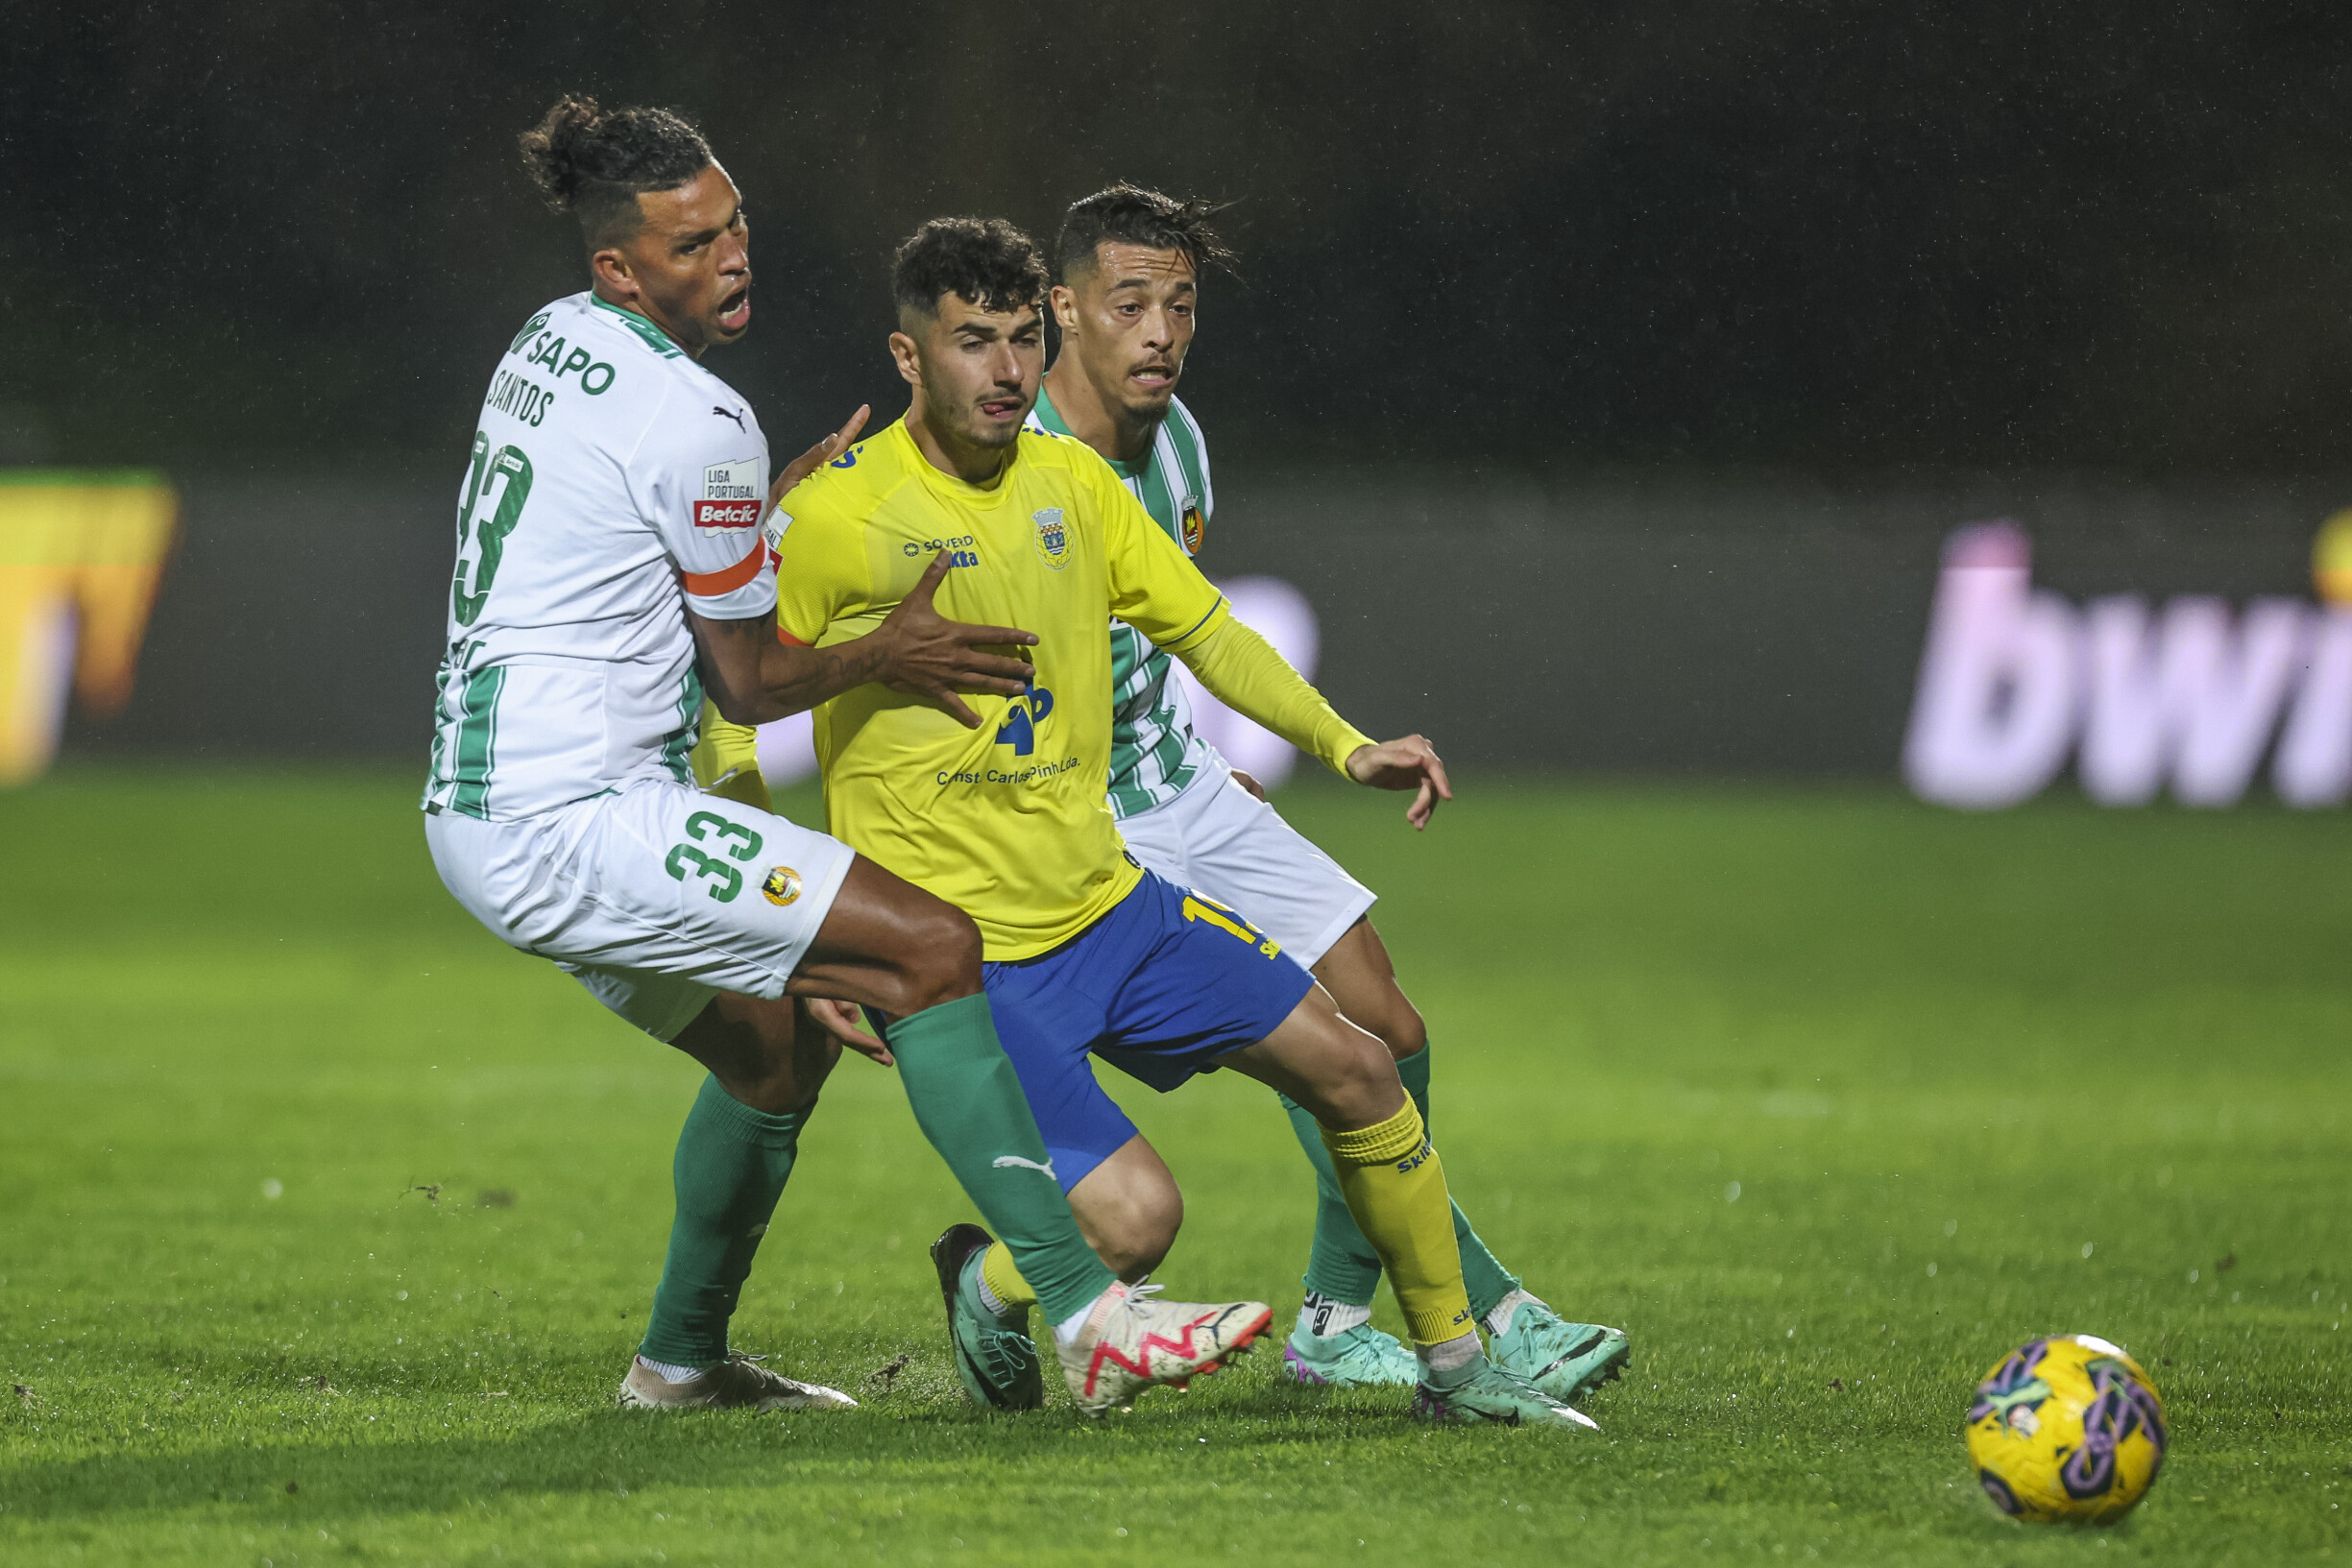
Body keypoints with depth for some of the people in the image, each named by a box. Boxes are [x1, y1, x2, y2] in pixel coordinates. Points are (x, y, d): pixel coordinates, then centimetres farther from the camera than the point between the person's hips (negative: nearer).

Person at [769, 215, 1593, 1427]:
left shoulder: (1071, 480, 4)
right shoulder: (835, 518, -15)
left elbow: (1206, 633, 16)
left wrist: (1346, 746, 2)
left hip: (1107, 905, 7)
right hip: (961, 953, -7)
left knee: (1354, 1067, 6)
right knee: (1133, 1215, -21)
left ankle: (1451, 1363, 23)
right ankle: (985, 1283, 13)